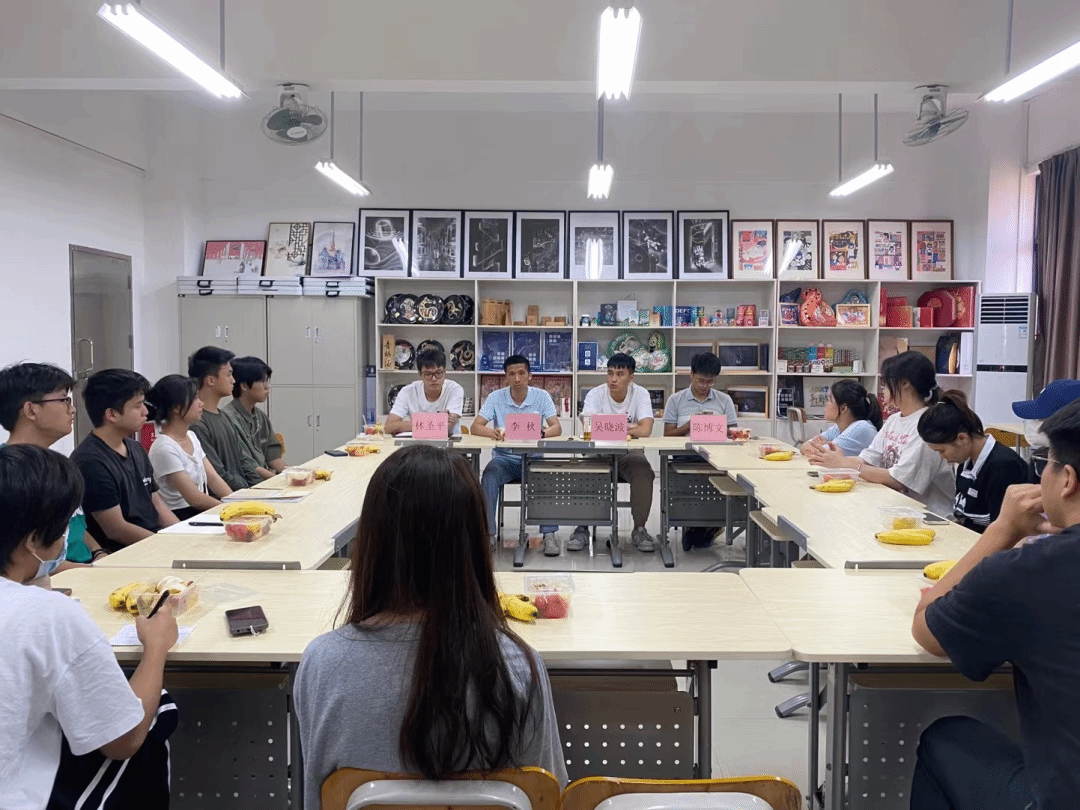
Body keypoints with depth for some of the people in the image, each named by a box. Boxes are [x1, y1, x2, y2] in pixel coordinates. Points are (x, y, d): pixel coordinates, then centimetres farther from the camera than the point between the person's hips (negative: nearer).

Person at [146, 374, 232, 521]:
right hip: (180, 518, -8)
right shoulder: (165, 448, -15)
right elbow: (194, 498, -17)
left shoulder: (192, 437, 12)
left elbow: (213, 478, 8)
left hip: (203, 512, 8)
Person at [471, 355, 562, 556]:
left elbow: (557, 428, -10)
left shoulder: (542, 396, 0)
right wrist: (492, 432, -32)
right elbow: (475, 427, -8)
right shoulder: (496, 397, 0)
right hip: (504, 458, 0)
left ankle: (549, 534, -20)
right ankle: (488, 533, -20)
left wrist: (543, 433, -35)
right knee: (489, 476, -30)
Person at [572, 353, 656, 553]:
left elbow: (646, 429, -21)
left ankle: (639, 529, -15)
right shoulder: (595, 394, -5)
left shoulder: (640, 394, -5)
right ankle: (582, 528, -14)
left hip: (629, 453, 0)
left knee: (644, 469, -30)